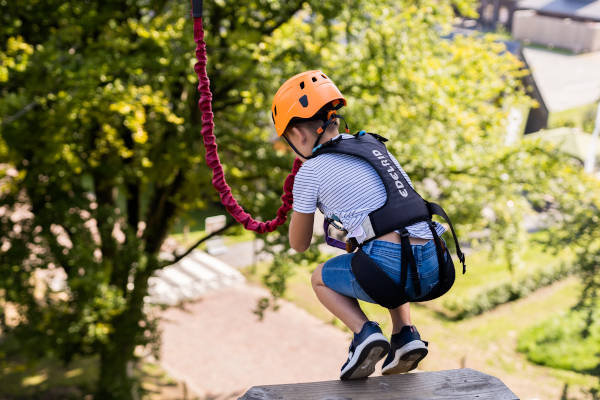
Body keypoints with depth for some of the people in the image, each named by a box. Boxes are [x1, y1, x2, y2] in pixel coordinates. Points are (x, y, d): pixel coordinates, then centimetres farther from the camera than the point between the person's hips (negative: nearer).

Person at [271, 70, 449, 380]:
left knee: (321, 278, 24)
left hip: (389, 266, -6)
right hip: (432, 267, 6)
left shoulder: (310, 172, 4)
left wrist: (302, 195, 30)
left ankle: (364, 332, 0)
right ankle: (405, 334, 18)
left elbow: (299, 244, 18)